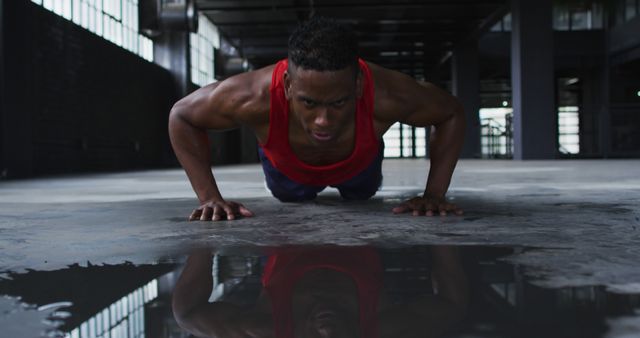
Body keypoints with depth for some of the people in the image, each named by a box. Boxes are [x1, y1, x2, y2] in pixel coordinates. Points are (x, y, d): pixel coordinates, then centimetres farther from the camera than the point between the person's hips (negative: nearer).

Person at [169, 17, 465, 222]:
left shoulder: (385, 95, -47)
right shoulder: (254, 97, -48)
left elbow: (452, 114, -26)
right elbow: (181, 115, -28)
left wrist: (434, 194, -32)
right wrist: (209, 197, -34)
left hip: (358, 165, 1)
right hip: (288, 169, 0)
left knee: (362, 194, 36)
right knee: (289, 197, 36)